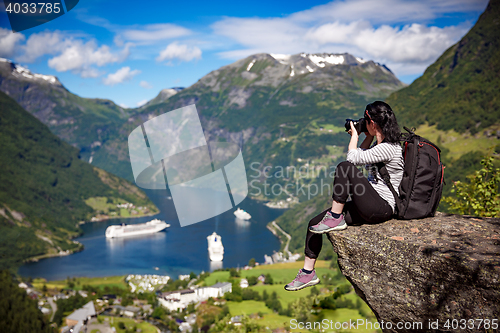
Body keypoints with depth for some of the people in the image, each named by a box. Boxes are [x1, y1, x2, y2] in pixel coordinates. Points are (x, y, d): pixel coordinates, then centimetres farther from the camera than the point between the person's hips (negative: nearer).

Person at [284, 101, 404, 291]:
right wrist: (369, 138, 13)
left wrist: (354, 136, -4)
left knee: (345, 167, -28)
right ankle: (308, 273, 12)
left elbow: (353, 157, -20)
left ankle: (335, 219, -15)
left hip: (382, 207, -10)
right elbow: (361, 156, 23)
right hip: (369, 205, 10)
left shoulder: (388, 148, -19)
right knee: (314, 224, 2)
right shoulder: (381, 144, 12)